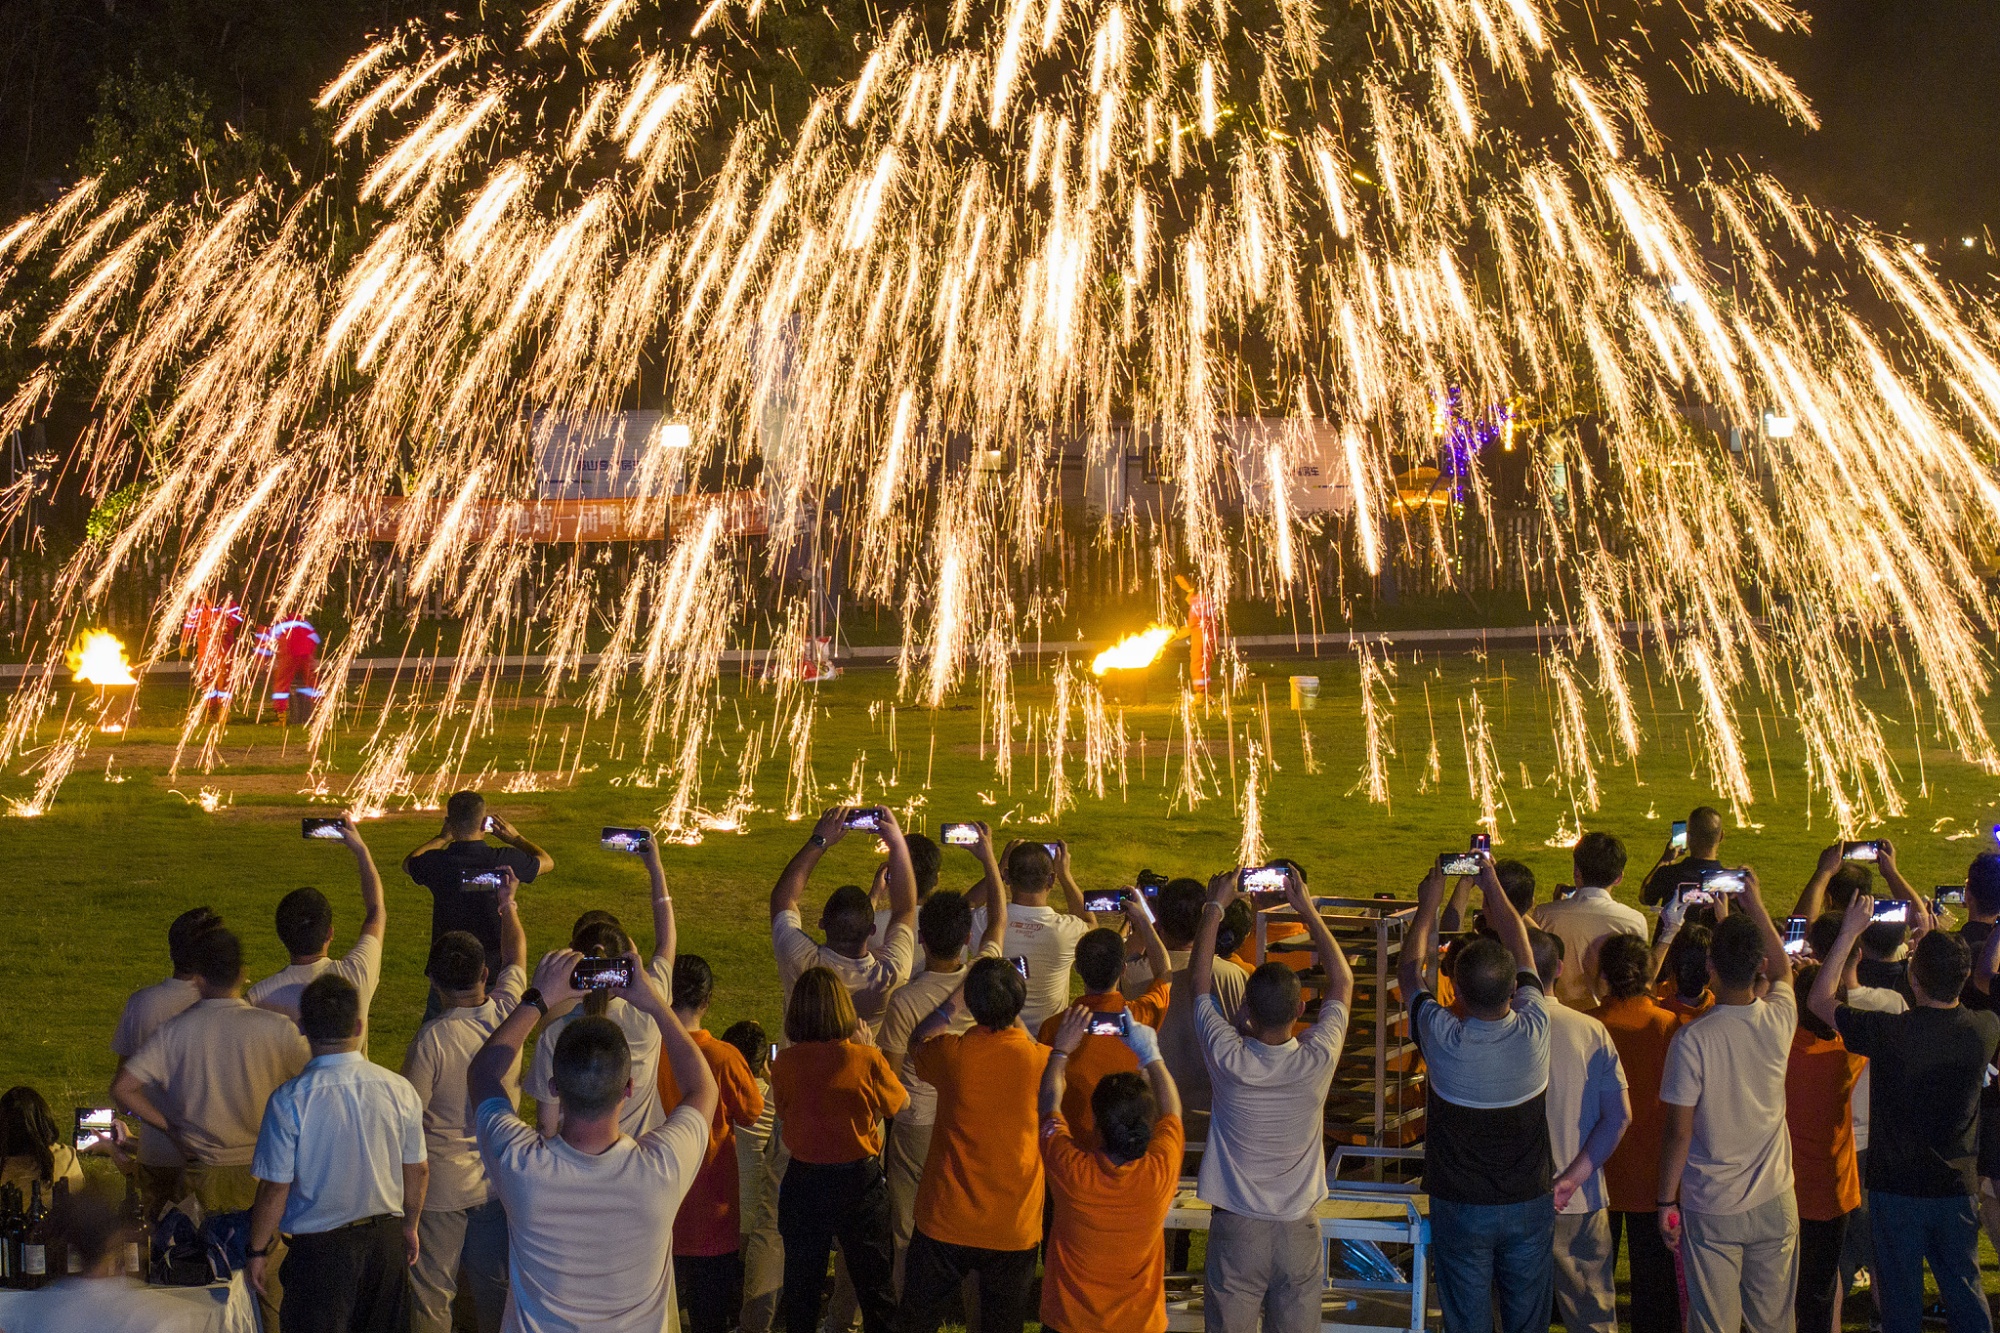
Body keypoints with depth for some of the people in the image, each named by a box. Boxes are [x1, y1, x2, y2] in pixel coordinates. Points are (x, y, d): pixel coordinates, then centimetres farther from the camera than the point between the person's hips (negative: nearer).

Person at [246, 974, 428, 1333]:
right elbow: (419, 1172, 4)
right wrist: (409, 1226, 21)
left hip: (319, 1248, -3)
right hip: (386, 1237, 4)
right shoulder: (399, 1089, -7)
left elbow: (275, 1189, -13)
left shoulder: (289, 1101, -18)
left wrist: (258, 1250, 1)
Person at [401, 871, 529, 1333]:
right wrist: (508, 905, 29)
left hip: (442, 1186, -5)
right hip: (498, 1181, 5)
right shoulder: (505, 1013, -10)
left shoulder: (431, 1039, -23)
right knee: (495, 1282, 19)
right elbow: (516, 955, 11)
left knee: (432, 1292, 8)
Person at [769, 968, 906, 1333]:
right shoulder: (865, 1059, -16)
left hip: (803, 1181, 1)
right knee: (873, 1279, 15)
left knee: (801, 1280, 15)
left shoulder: (784, 1063, -12)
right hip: (859, 1179, -1)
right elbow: (899, 1103, 1)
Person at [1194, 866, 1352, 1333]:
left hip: (1236, 1227, -1)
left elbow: (1199, 980, -2)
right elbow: (1342, 983, 4)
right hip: (1299, 1226, 1)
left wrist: (1216, 906, 6)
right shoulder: (1318, 1059, -14)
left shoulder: (1228, 1060, -17)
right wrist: (1307, 910, 9)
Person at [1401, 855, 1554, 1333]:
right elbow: (1521, 950, 0)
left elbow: (1410, 971, -2)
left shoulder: (1444, 1039, -22)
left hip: (1461, 1208, -1)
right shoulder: (1533, 1031, -18)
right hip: (1530, 1204, 2)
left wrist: (1428, 904, 10)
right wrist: (1492, 883, 12)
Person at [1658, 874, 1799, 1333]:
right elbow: (1783, 968, 18)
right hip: (1774, 1205, 3)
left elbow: (1679, 1130, -13)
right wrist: (1755, 904, 23)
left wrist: (1666, 1200, -1)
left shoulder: (1692, 1039, -17)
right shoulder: (1779, 1021, -7)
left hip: (1711, 1210, -3)